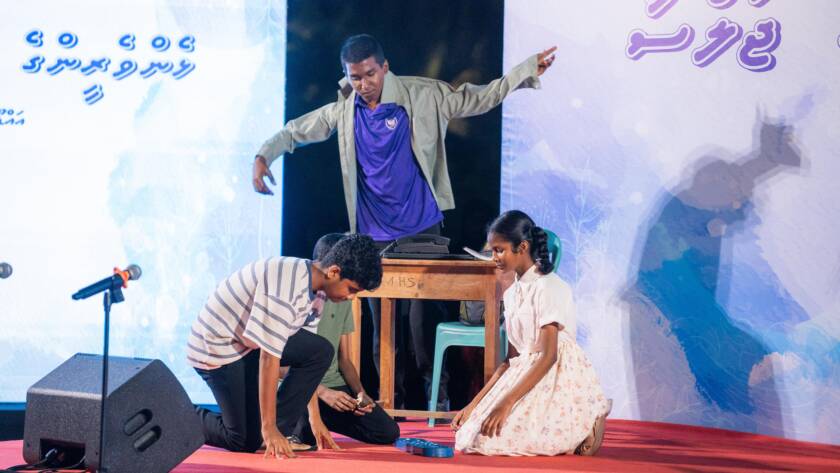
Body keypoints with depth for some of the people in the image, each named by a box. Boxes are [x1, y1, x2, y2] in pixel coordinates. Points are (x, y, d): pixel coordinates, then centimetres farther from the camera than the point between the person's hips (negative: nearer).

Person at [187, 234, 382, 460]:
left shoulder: (315, 290, -3)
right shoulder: (287, 288, -32)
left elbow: (309, 357, 2)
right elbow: (268, 358, -31)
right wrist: (268, 428, -29)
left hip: (250, 342, 9)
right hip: (215, 346, -8)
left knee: (321, 351, -11)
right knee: (247, 440, -10)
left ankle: (278, 431, -6)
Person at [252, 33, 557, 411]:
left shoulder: (423, 96, -4)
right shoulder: (343, 112, 4)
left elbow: (479, 98, -2)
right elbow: (295, 131, 14)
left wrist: (527, 71, -10)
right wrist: (263, 156, -1)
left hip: (422, 230, -3)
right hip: (374, 237, 3)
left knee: (425, 319, -8)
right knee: (383, 326, 6)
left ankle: (438, 403, 4)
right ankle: (390, 407, 14)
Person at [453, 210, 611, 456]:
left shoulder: (548, 287, -13)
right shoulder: (512, 293, 14)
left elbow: (548, 356, -19)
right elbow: (511, 360, 14)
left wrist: (507, 402, -24)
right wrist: (475, 404, 5)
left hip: (560, 381, -8)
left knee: (489, 438, -23)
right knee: (467, 435, -9)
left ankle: (586, 425, -6)